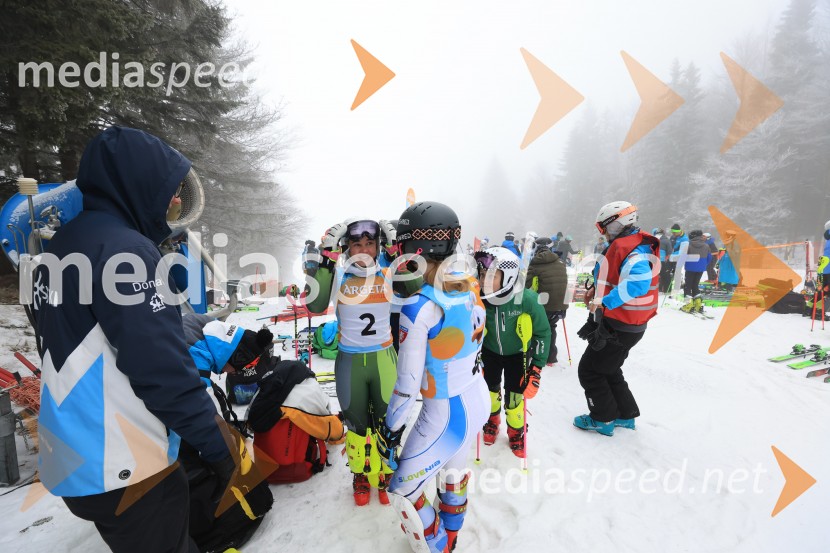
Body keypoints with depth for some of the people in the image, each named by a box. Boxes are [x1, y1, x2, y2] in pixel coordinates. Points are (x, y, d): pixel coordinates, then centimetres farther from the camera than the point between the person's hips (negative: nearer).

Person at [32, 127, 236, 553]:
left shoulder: (62, 244, 8)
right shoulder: (123, 249, -21)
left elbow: (79, 353, 14)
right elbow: (163, 369, -25)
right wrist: (216, 446, -15)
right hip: (120, 469, -9)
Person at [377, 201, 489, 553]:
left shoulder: (417, 306, -28)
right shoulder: (468, 286, -6)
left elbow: (408, 384, -22)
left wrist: (390, 430, -8)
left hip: (445, 414, -8)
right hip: (477, 397, 8)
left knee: (402, 491, 16)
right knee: (453, 471, 31)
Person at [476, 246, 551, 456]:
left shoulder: (527, 299, -35)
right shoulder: (479, 298, -29)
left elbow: (543, 332, -18)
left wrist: (536, 369, -17)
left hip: (517, 353, -2)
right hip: (490, 351, 2)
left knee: (514, 396, 3)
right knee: (490, 389, 15)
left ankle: (516, 430, 35)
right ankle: (492, 417, 48)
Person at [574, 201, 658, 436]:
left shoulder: (631, 248, -23)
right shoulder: (631, 244, 9)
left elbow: (637, 283, -38)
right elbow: (616, 275, 23)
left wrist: (604, 303, -35)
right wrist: (598, 289, 10)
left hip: (618, 327, -10)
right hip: (626, 325, 10)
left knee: (589, 370, 3)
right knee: (608, 369, 22)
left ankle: (603, 419, 16)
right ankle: (626, 415, 34)